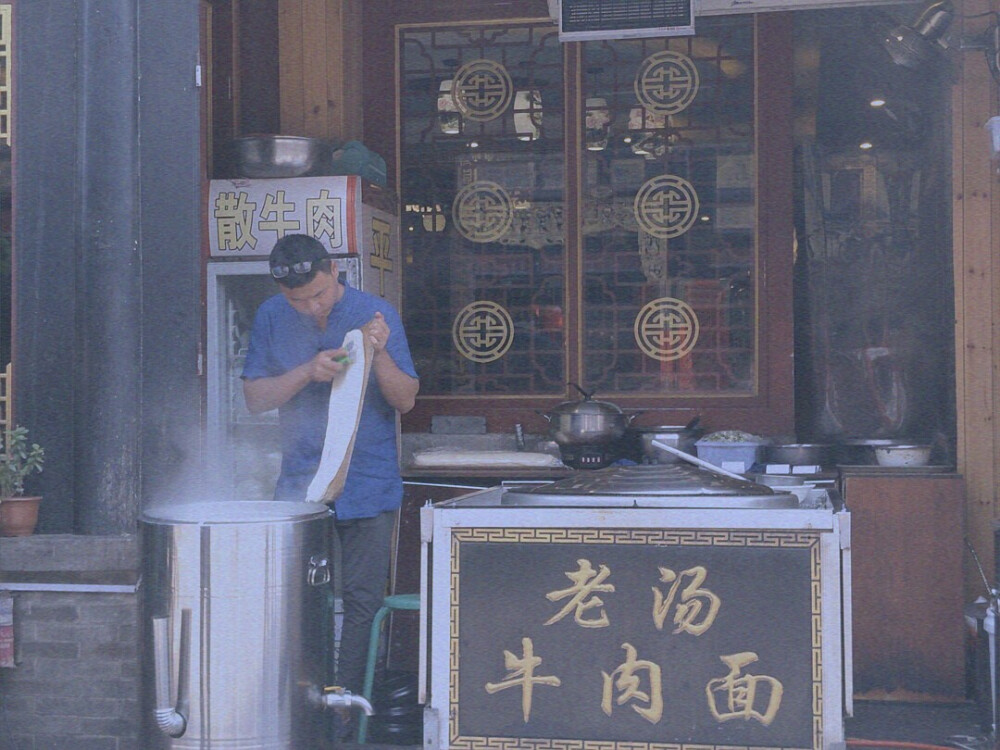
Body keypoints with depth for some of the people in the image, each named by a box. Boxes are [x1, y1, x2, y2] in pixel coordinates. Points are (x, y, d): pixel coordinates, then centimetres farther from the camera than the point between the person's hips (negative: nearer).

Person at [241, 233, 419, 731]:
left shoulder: (375, 315, -4)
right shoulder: (271, 318, 3)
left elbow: (406, 400, -3)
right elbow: (255, 397, 0)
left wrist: (380, 355, -22)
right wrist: (308, 372, -16)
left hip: (369, 485, -2)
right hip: (299, 484, 2)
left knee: (360, 602, 0)